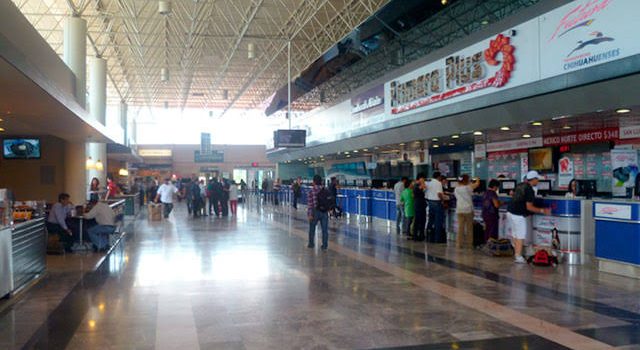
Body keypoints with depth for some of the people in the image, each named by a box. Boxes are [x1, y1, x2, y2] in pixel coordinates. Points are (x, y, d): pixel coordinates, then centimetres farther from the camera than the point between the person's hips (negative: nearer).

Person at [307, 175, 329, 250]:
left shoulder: (312, 191, -10)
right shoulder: (326, 190, 1)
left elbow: (310, 203, -13)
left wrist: (309, 214, -12)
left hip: (315, 211, -2)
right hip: (325, 212, 2)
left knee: (312, 228, 16)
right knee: (325, 229, 6)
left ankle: (311, 244, 25)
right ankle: (324, 245, 7)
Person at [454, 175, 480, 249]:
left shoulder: (456, 189, 2)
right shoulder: (468, 188, -9)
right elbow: (477, 184, 0)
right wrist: (478, 180, 23)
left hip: (459, 210, 4)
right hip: (468, 210, -3)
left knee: (460, 227, 5)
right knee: (469, 227, 6)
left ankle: (459, 243, 3)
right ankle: (469, 244, 9)